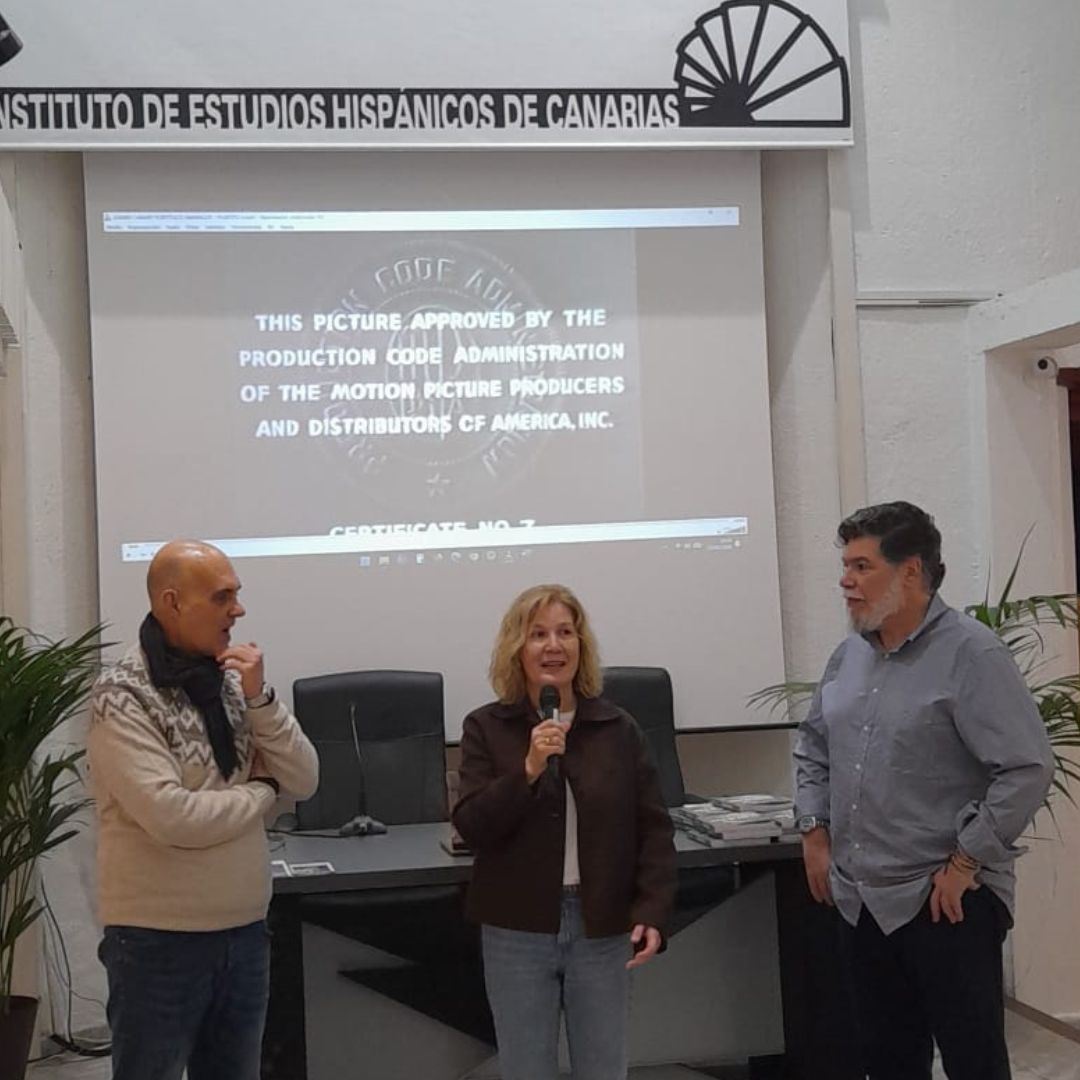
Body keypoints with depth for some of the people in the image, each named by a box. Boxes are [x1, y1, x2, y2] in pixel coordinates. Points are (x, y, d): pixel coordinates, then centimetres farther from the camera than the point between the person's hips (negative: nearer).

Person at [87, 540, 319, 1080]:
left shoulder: (230, 680, 6)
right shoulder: (123, 695, -14)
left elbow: (303, 782, 3)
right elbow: (171, 818, -24)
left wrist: (259, 698, -10)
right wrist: (260, 792, -8)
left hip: (244, 931, 6)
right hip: (159, 941, -6)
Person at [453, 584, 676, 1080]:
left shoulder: (618, 728, 1)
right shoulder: (487, 728, -2)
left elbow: (653, 828, 2)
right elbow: (471, 828, -9)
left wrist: (651, 912, -9)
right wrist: (528, 769, -21)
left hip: (602, 928, 1)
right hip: (518, 930, -1)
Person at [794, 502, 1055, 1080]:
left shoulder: (970, 654, -13)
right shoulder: (850, 654, 9)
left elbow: (1028, 768, -18)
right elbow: (812, 748, 21)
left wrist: (964, 863, -16)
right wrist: (816, 833, 10)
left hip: (945, 903, -7)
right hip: (859, 900, 7)